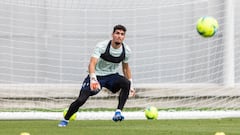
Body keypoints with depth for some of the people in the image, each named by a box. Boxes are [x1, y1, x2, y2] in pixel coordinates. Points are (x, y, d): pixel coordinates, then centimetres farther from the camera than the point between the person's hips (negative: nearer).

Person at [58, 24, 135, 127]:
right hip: (97, 76, -3)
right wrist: (93, 79, -52)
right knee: (81, 100, -15)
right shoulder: (101, 46, -22)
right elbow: (92, 63, -34)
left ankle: (118, 112, -24)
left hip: (112, 76, 3)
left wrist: (130, 86, 12)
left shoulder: (126, 50, -8)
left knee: (126, 83, -31)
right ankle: (65, 120, 10)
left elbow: (126, 68, 11)